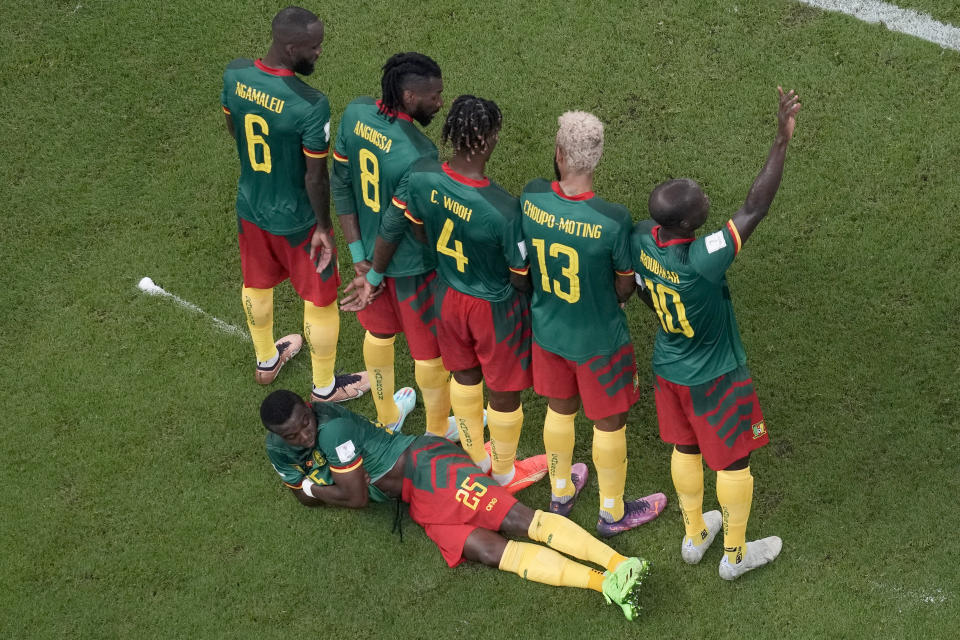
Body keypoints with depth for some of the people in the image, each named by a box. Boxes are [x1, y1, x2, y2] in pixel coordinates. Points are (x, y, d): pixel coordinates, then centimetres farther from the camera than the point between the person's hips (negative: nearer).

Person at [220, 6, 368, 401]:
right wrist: (324, 226, -8)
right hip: (295, 219, -6)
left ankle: (266, 361, 55)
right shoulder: (311, 105, -35)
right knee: (320, 300, 17)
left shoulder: (234, 74, -16)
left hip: (249, 205, 6)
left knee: (256, 285, 29)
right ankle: (325, 387, 37)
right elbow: (316, 178, -24)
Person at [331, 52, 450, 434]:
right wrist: (374, 278, -11)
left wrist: (359, 256, -3)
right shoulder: (418, 155, -34)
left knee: (379, 332, 29)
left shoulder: (355, 114, -14)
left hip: (369, 251, 7)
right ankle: (438, 433, 40)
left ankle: (387, 417, 52)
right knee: (430, 350, 18)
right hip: (412, 267, -6)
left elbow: (341, 186, -6)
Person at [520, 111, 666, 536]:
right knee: (609, 423, 18)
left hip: (547, 329, 4)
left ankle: (561, 492, 49)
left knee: (559, 409, 27)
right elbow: (625, 285, -15)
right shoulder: (614, 219, -31)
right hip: (598, 341, -4)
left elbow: (523, 264, -3)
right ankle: (612, 512, 37)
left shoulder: (531, 197, -20)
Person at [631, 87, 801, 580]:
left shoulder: (640, 239, -19)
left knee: (685, 450, 27)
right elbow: (755, 209, -39)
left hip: (667, 367, 6)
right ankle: (735, 553, 37)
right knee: (733, 461, 17)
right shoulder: (702, 261, -41)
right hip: (715, 379, -6)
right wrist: (782, 139, -40)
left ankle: (694, 535, 48)